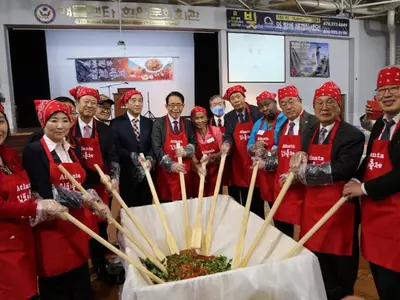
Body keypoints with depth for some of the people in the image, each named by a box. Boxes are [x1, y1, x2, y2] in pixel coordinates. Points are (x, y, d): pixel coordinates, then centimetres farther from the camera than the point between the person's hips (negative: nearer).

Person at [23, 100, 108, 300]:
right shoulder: (34, 150, -11)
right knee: (55, 284, 8)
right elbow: (45, 195, -18)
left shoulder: (73, 151, 10)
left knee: (81, 280, 16)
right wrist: (80, 198, -15)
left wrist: (95, 204, -6)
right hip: (51, 226, -6)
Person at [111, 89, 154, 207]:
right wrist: (133, 157, -21)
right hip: (127, 173, -3)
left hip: (146, 172, 4)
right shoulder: (117, 122, -2)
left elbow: (153, 145, 6)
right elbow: (116, 147, -9)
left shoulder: (149, 122, 10)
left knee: (146, 206, 11)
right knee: (128, 207, 7)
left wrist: (150, 158, -14)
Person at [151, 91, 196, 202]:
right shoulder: (158, 123, -1)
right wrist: (171, 164, -20)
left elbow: (194, 144, 7)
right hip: (166, 171, -3)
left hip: (184, 171, 3)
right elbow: (157, 148, -9)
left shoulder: (188, 124, 9)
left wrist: (185, 151, -15)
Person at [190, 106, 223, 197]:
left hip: (215, 171, 1)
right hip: (200, 172, 0)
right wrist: (197, 166, -28)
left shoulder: (216, 130, -4)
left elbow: (222, 151, 0)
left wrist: (212, 156, -20)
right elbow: (192, 155, -8)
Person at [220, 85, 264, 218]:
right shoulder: (229, 117, 6)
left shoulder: (257, 111, -3)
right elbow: (228, 136, -2)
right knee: (245, 201, 11)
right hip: (240, 163, 2)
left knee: (257, 198, 6)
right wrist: (227, 144, -25)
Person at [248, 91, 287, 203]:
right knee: (271, 205, 14)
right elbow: (249, 147, 12)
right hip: (264, 174, 6)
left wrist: (267, 153, -23)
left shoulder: (285, 120, -9)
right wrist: (254, 148, -9)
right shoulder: (258, 124, 13)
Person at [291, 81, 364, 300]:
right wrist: (300, 159, -9)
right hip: (313, 204, 6)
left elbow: (341, 171, -21)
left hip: (339, 206, -6)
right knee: (316, 257, 16)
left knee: (340, 263, 6)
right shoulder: (310, 133, 13)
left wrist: (304, 172, -16)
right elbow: (302, 167, 15)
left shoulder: (352, 135, -9)